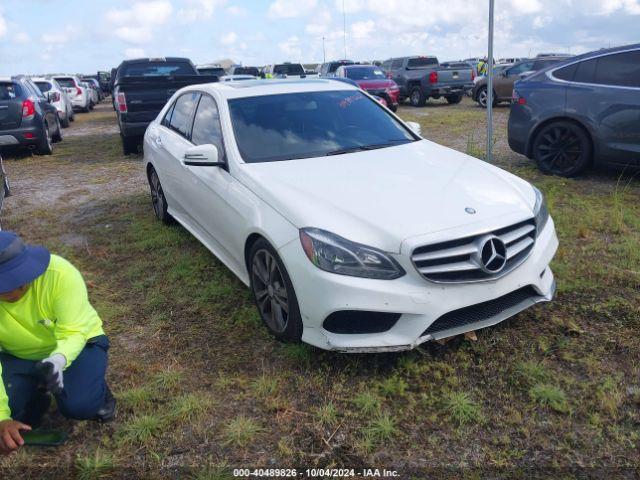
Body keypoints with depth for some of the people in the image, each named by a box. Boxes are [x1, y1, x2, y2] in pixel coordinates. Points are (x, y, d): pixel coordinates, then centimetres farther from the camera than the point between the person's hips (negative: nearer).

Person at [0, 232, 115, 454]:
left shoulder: (60, 273, -33)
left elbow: (73, 334, -30)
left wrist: (58, 360, -52)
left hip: (78, 341, -3)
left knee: (78, 405, -27)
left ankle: (97, 392, 10)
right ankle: (37, 397, 16)